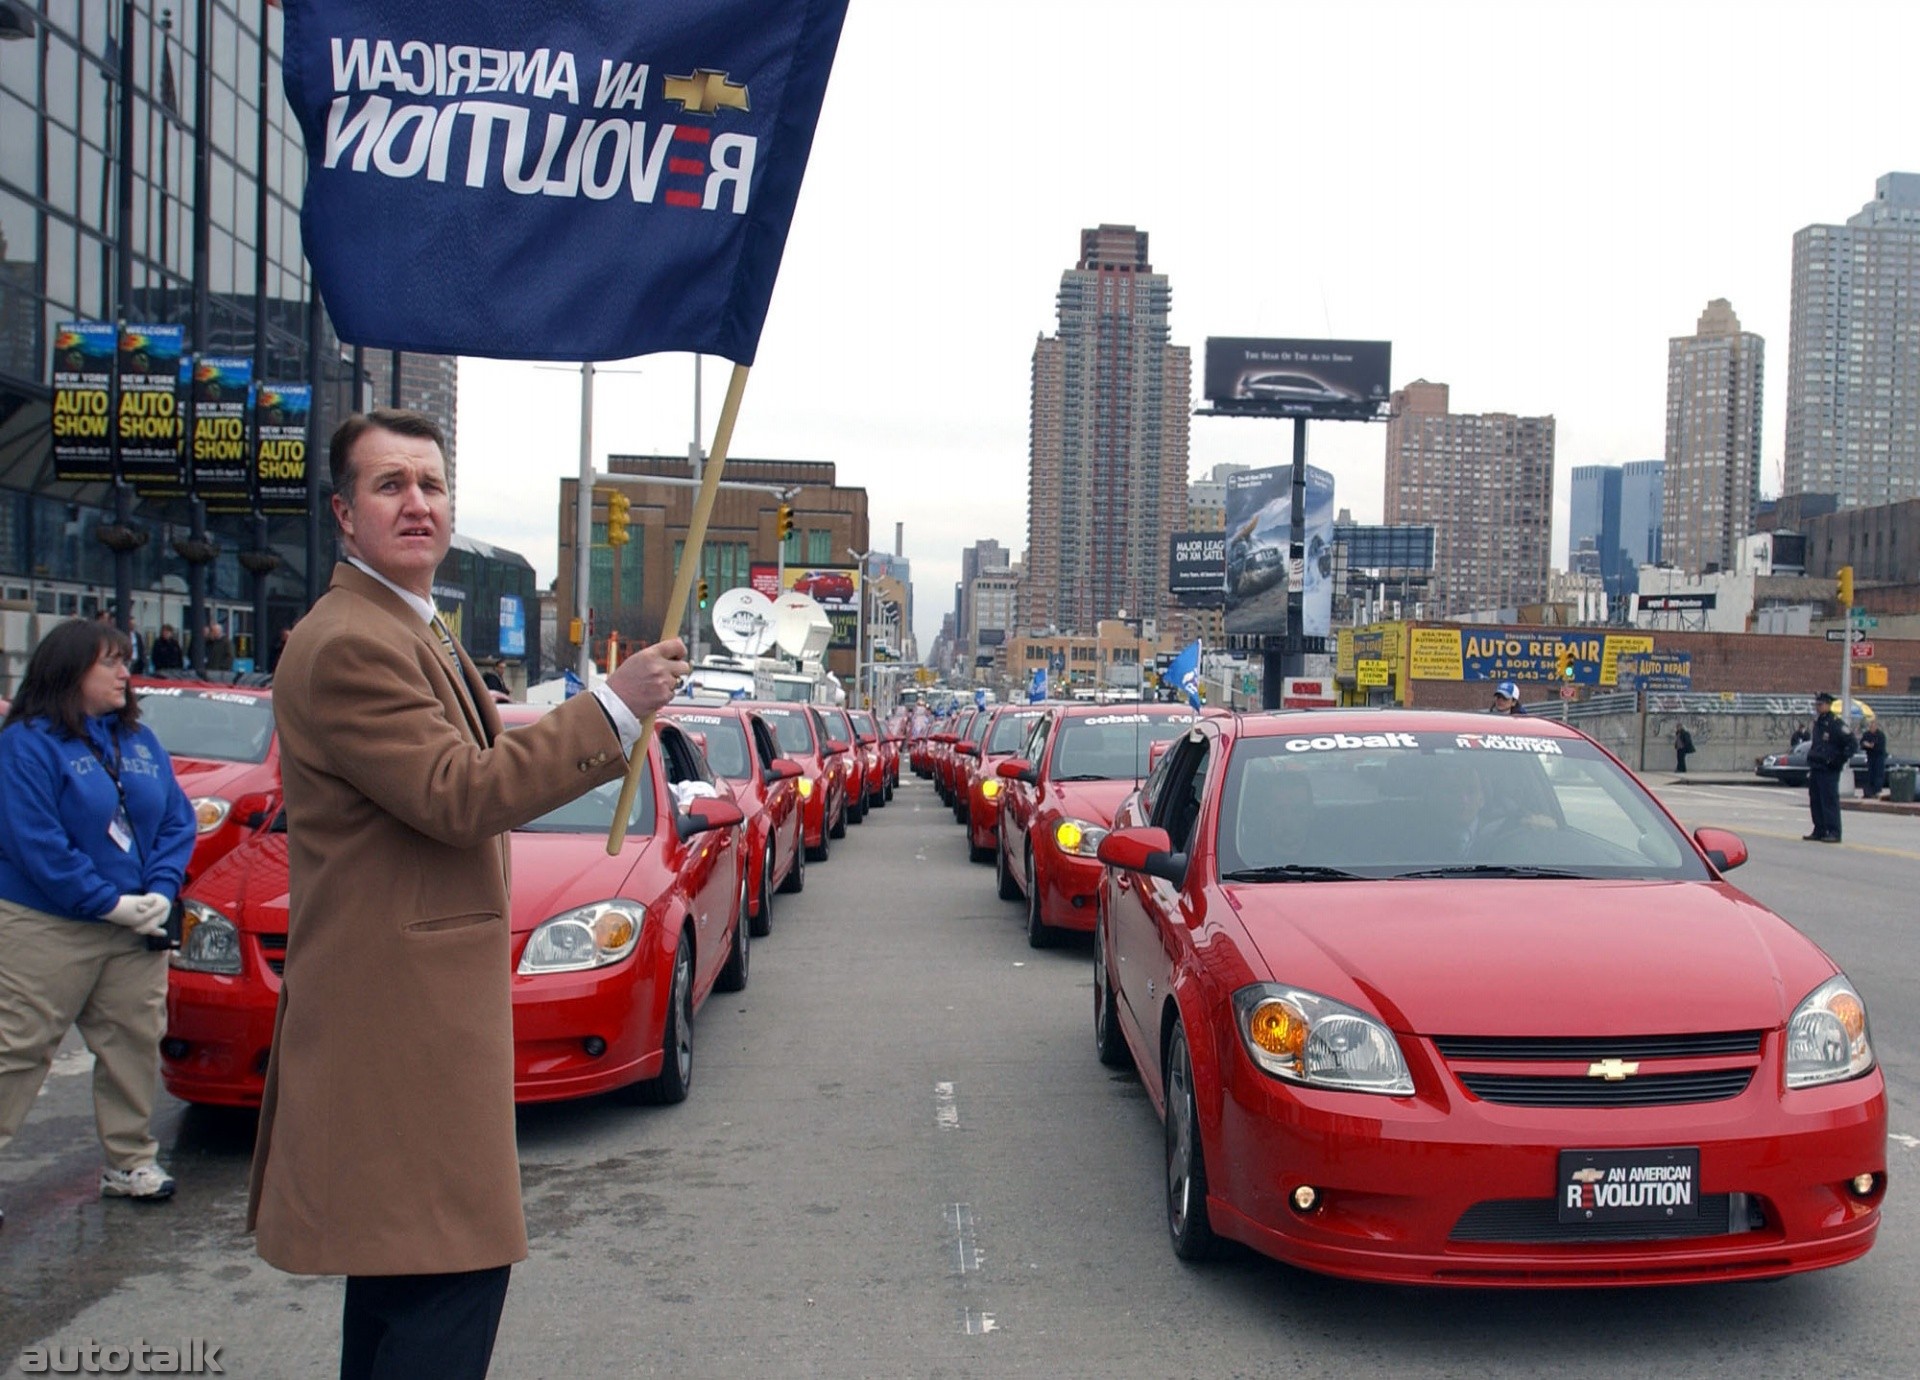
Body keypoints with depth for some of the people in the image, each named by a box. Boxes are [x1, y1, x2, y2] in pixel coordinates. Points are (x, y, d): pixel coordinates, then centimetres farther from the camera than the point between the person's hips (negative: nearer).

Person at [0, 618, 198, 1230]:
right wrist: (108, 903, -18)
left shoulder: (140, 739, 9)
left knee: (134, 1042, 9)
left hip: (136, 927, 6)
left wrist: (160, 891, -9)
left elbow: (177, 820, 7)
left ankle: (130, 1162, 21)